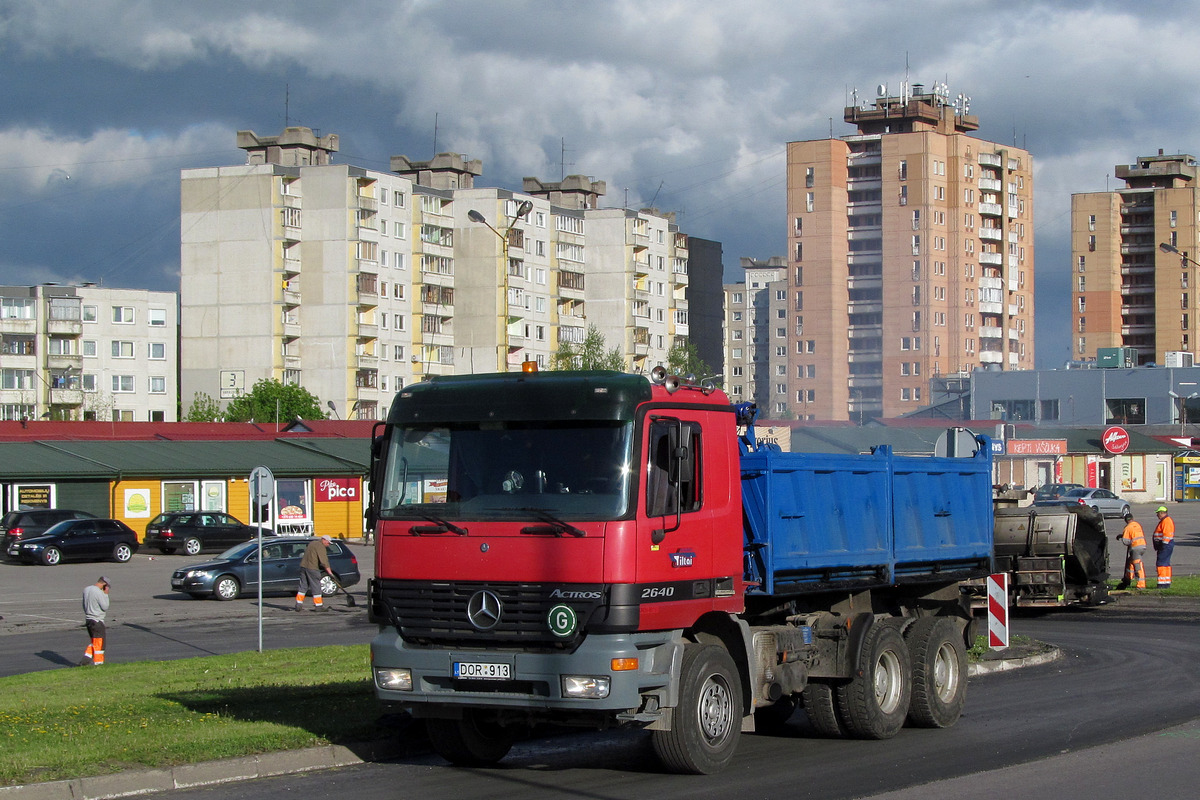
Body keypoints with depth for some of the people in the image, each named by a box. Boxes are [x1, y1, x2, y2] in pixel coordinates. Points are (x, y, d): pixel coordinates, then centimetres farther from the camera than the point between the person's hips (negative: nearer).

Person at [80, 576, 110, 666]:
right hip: (97, 621, -8)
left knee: (94, 641, 20)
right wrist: (106, 594, -8)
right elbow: (105, 607, -15)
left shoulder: (86, 589, 7)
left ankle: (87, 657, 12)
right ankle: (98, 662, 7)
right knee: (99, 642, 2)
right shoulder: (98, 592, -20)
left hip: (88, 619, 8)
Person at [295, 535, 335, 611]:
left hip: (303, 566, 9)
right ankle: (318, 606, 0)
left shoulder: (312, 543, 17)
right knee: (316, 587, -2)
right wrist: (330, 573, -19)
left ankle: (298, 605, 11)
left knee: (303, 586, 12)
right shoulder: (320, 546, -11)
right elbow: (324, 561, -18)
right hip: (312, 568, -9)